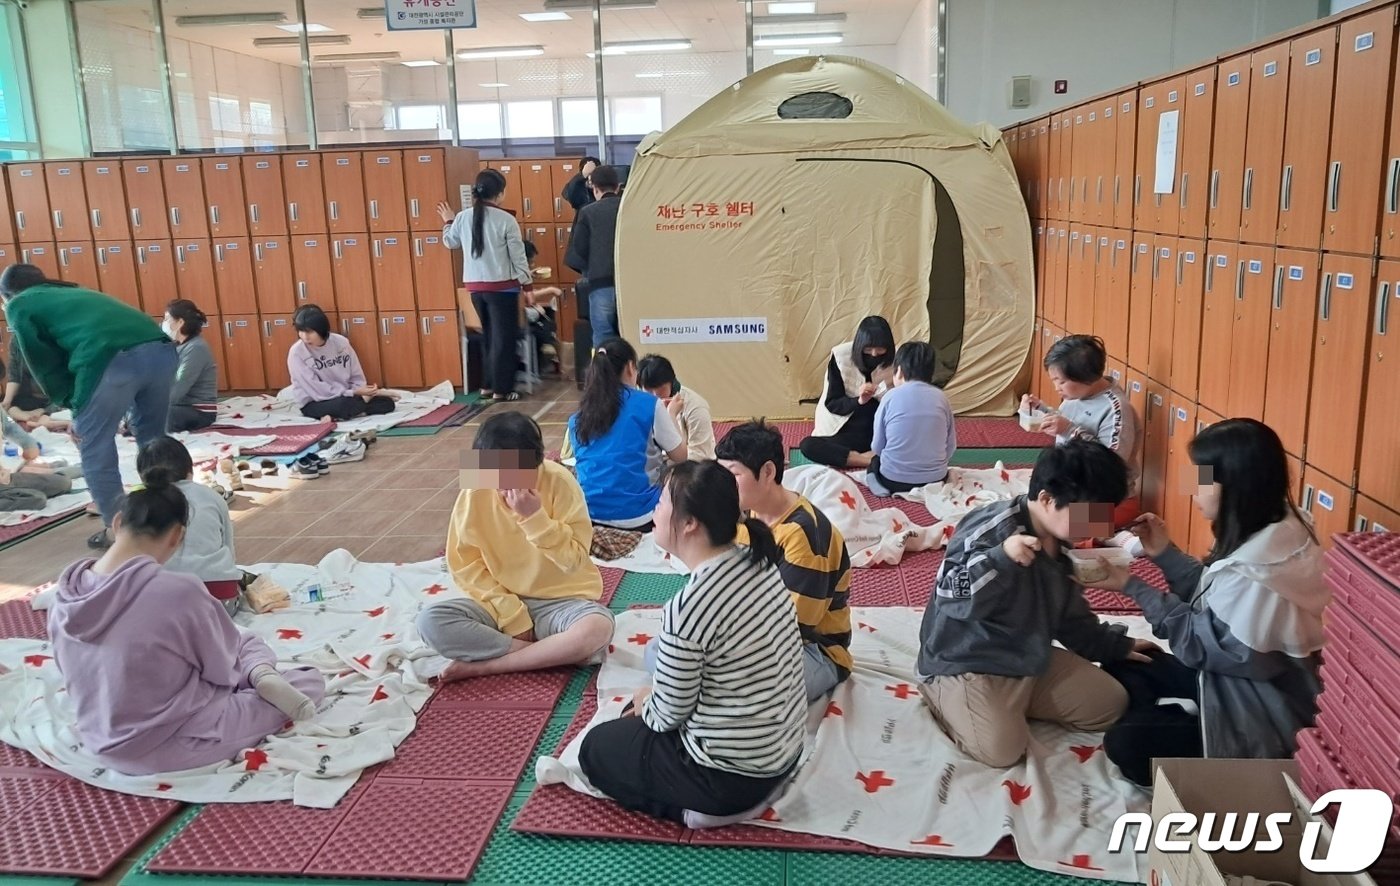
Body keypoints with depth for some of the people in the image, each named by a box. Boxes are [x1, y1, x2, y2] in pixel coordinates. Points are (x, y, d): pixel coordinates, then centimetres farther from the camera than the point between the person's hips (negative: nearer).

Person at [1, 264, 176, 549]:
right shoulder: (75, 291, 42)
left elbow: (46, 364, 17)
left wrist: (75, 407, 26)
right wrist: (86, 412, 38)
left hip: (112, 359, -6)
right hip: (161, 349, 7)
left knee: (95, 452, 12)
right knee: (153, 440, 25)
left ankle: (116, 530, 18)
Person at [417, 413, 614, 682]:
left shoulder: (559, 482, -15)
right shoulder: (475, 490, -11)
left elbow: (575, 559, -15)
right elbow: (465, 565, -5)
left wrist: (535, 518, -28)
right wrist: (511, 614, -14)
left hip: (561, 600, -2)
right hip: (501, 603, 2)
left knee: (598, 629, -34)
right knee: (430, 622, -23)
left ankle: (482, 666, -20)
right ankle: (549, 653, -20)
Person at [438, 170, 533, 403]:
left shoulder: (463, 218, 1)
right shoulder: (506, 220, -13)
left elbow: (450, 242, 19)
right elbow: (518, 256, -9)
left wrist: (448, 222, 37)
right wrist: (527, 283, 1)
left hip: (475, 286, 5)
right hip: (502, 286, -5)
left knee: (489, 335, 19)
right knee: (504, 337, 4)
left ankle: (487, 386, 23)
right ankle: (501, 390, 5)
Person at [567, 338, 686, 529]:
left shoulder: (577, 417, 11)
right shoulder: (648, 404, -1)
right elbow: (680, 456, 9)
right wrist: (669, 414, 26)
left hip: (588, 514, 5)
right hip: (634, 516, -5)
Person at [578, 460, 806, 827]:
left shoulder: (688, 607, -28)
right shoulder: (758, 563, -3)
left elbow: (669, 715, -14)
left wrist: (645, 702, 8)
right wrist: (651, 700, 11)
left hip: (732, 773, -8)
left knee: (597, 746, 15)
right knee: (641, 712, 29)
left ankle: (701, 807, 3)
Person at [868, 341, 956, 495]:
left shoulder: (891, 396, -7)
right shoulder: (941, 397, 1)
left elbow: (877, 447, 0)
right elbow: (951, 447, 5)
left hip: (893, 480, -3)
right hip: (935, 479, 3)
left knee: (875, 460, 29)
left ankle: (881, 484, 5)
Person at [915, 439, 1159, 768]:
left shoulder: (1061, 543, 3)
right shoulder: (990, 531, -25)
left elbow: (1070, 614, 19)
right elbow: (952, 599, -33)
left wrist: (1116, 645, 21)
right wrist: (1001, 557, -45)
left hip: (1033, 661, 9)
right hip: (966, 667, -9)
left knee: (1110, 704, 8)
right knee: (1002, 748, -28)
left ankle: (1013, 705, 16)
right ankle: (948, 700, 3)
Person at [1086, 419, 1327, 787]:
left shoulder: (1255, 575, -34)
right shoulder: (1269, 531, -4)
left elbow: (1198, 642, -21)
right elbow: (1211, 596, 7)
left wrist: (1132, 586, -18)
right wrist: (1164, 552, -3)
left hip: (1259, 714, -10)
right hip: (1236, 670, 10)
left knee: (1125, 742, -15)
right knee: (1121, 663, 11)